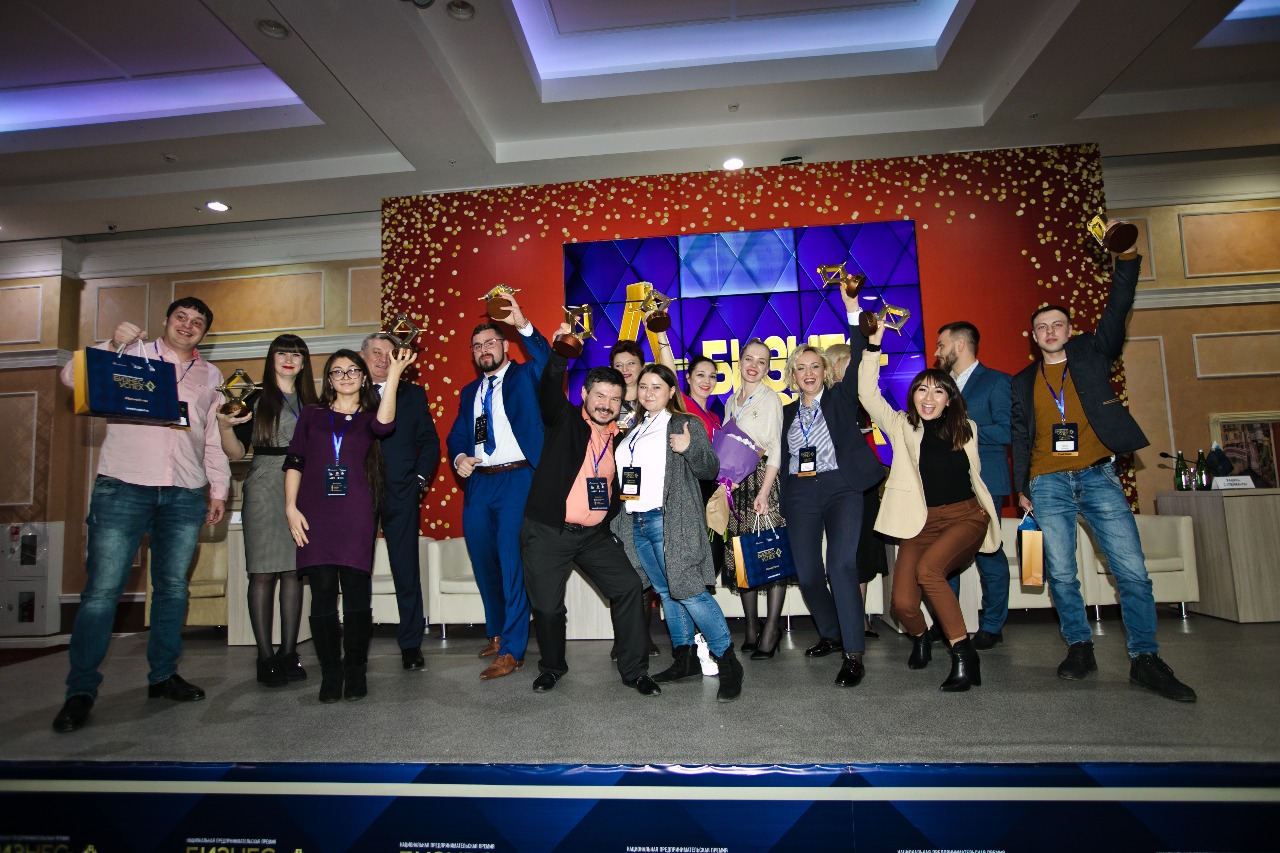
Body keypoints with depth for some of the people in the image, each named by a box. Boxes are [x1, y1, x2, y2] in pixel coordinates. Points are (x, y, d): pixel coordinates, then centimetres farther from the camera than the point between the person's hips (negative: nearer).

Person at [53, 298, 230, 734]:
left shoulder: (210, 376, 18)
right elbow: (73, 378, -2)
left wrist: (219, 489, 14)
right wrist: (112, 344, -14)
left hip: (185, 496, 3)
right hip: (123, 486, -3)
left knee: (172, 587, 7)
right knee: (102, 589, -4)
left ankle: (163, 675, 19)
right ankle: (81, 690, 5)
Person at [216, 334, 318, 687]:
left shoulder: (310, 402, 14)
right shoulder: (254, 398, 5)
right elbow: (236, 452, 0)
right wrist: (224, 425, -16)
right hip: (264, 492, -3)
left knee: (293, 571, 4)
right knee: (263, 572, -3)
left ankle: (288, 652, 10)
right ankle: (265, 655, 4)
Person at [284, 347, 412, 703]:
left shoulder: (368, 417, 11)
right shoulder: (312, 415, 14)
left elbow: (384, 424, -15)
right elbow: (294, 462, 10)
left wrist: (394, 373, -18)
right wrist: (290, 507, -1)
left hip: (356, 515, -1)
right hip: (315, 514, 1)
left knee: (356, 591, -3)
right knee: (323, 591, -2)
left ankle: (355, 672, 10)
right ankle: (330, 673, 9)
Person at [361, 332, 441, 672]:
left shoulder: (413, 393, 11)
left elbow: (429, 441, 10)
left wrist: (419, 478, -1)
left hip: (401, 494, 0)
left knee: (406, 571, 3)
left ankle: (411, 644, 13)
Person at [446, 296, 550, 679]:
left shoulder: (525, 376, 4)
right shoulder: (469, 392, 20)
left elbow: (547, 361, -17)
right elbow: (457, 435, 17)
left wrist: (523, 325, -30)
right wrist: (459, 457, -5)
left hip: (518, 479, -6)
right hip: (478, 483, 6)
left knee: (513, 564, -9)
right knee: (484, 563, 14)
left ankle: (512, 651, -3)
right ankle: (497, 633, 33)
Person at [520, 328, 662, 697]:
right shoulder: (565, 421, -4)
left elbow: (620, 486, 17)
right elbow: (549, 390, -24)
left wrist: (613, 519, 6)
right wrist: (560, 355, -36)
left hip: (595, 534, 4)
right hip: (547, 533, -3)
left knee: (628, 586, -5)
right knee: (547, 606, 2)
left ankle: (634, 669, 11)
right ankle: (552, 666, 30)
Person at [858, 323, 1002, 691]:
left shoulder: (966, 429, 8)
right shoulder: (901, 426, 3)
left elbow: (975, 475, 20)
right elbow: (868, 395, -10)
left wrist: (989, 514, 17)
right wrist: (873, 346, -15)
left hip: (966, 516, 0)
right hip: (922, 522, 0)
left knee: (928, 569, -31)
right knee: (903, 603, -14)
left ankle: (963, 653, -16)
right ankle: (919, 637, 24)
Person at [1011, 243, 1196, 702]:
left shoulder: (1091, 355, 12)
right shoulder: (1023, 382, 14)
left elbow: (1117, 310, 0)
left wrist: (1126, 259, -11)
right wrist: (1021, 487, 11)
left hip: (1098, 476, -1)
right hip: (1048, 484, 1)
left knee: (1132, 569, -5)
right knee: (1060, 573, 1)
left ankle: (1145, 658, 5)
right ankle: (1079, 648, 15)